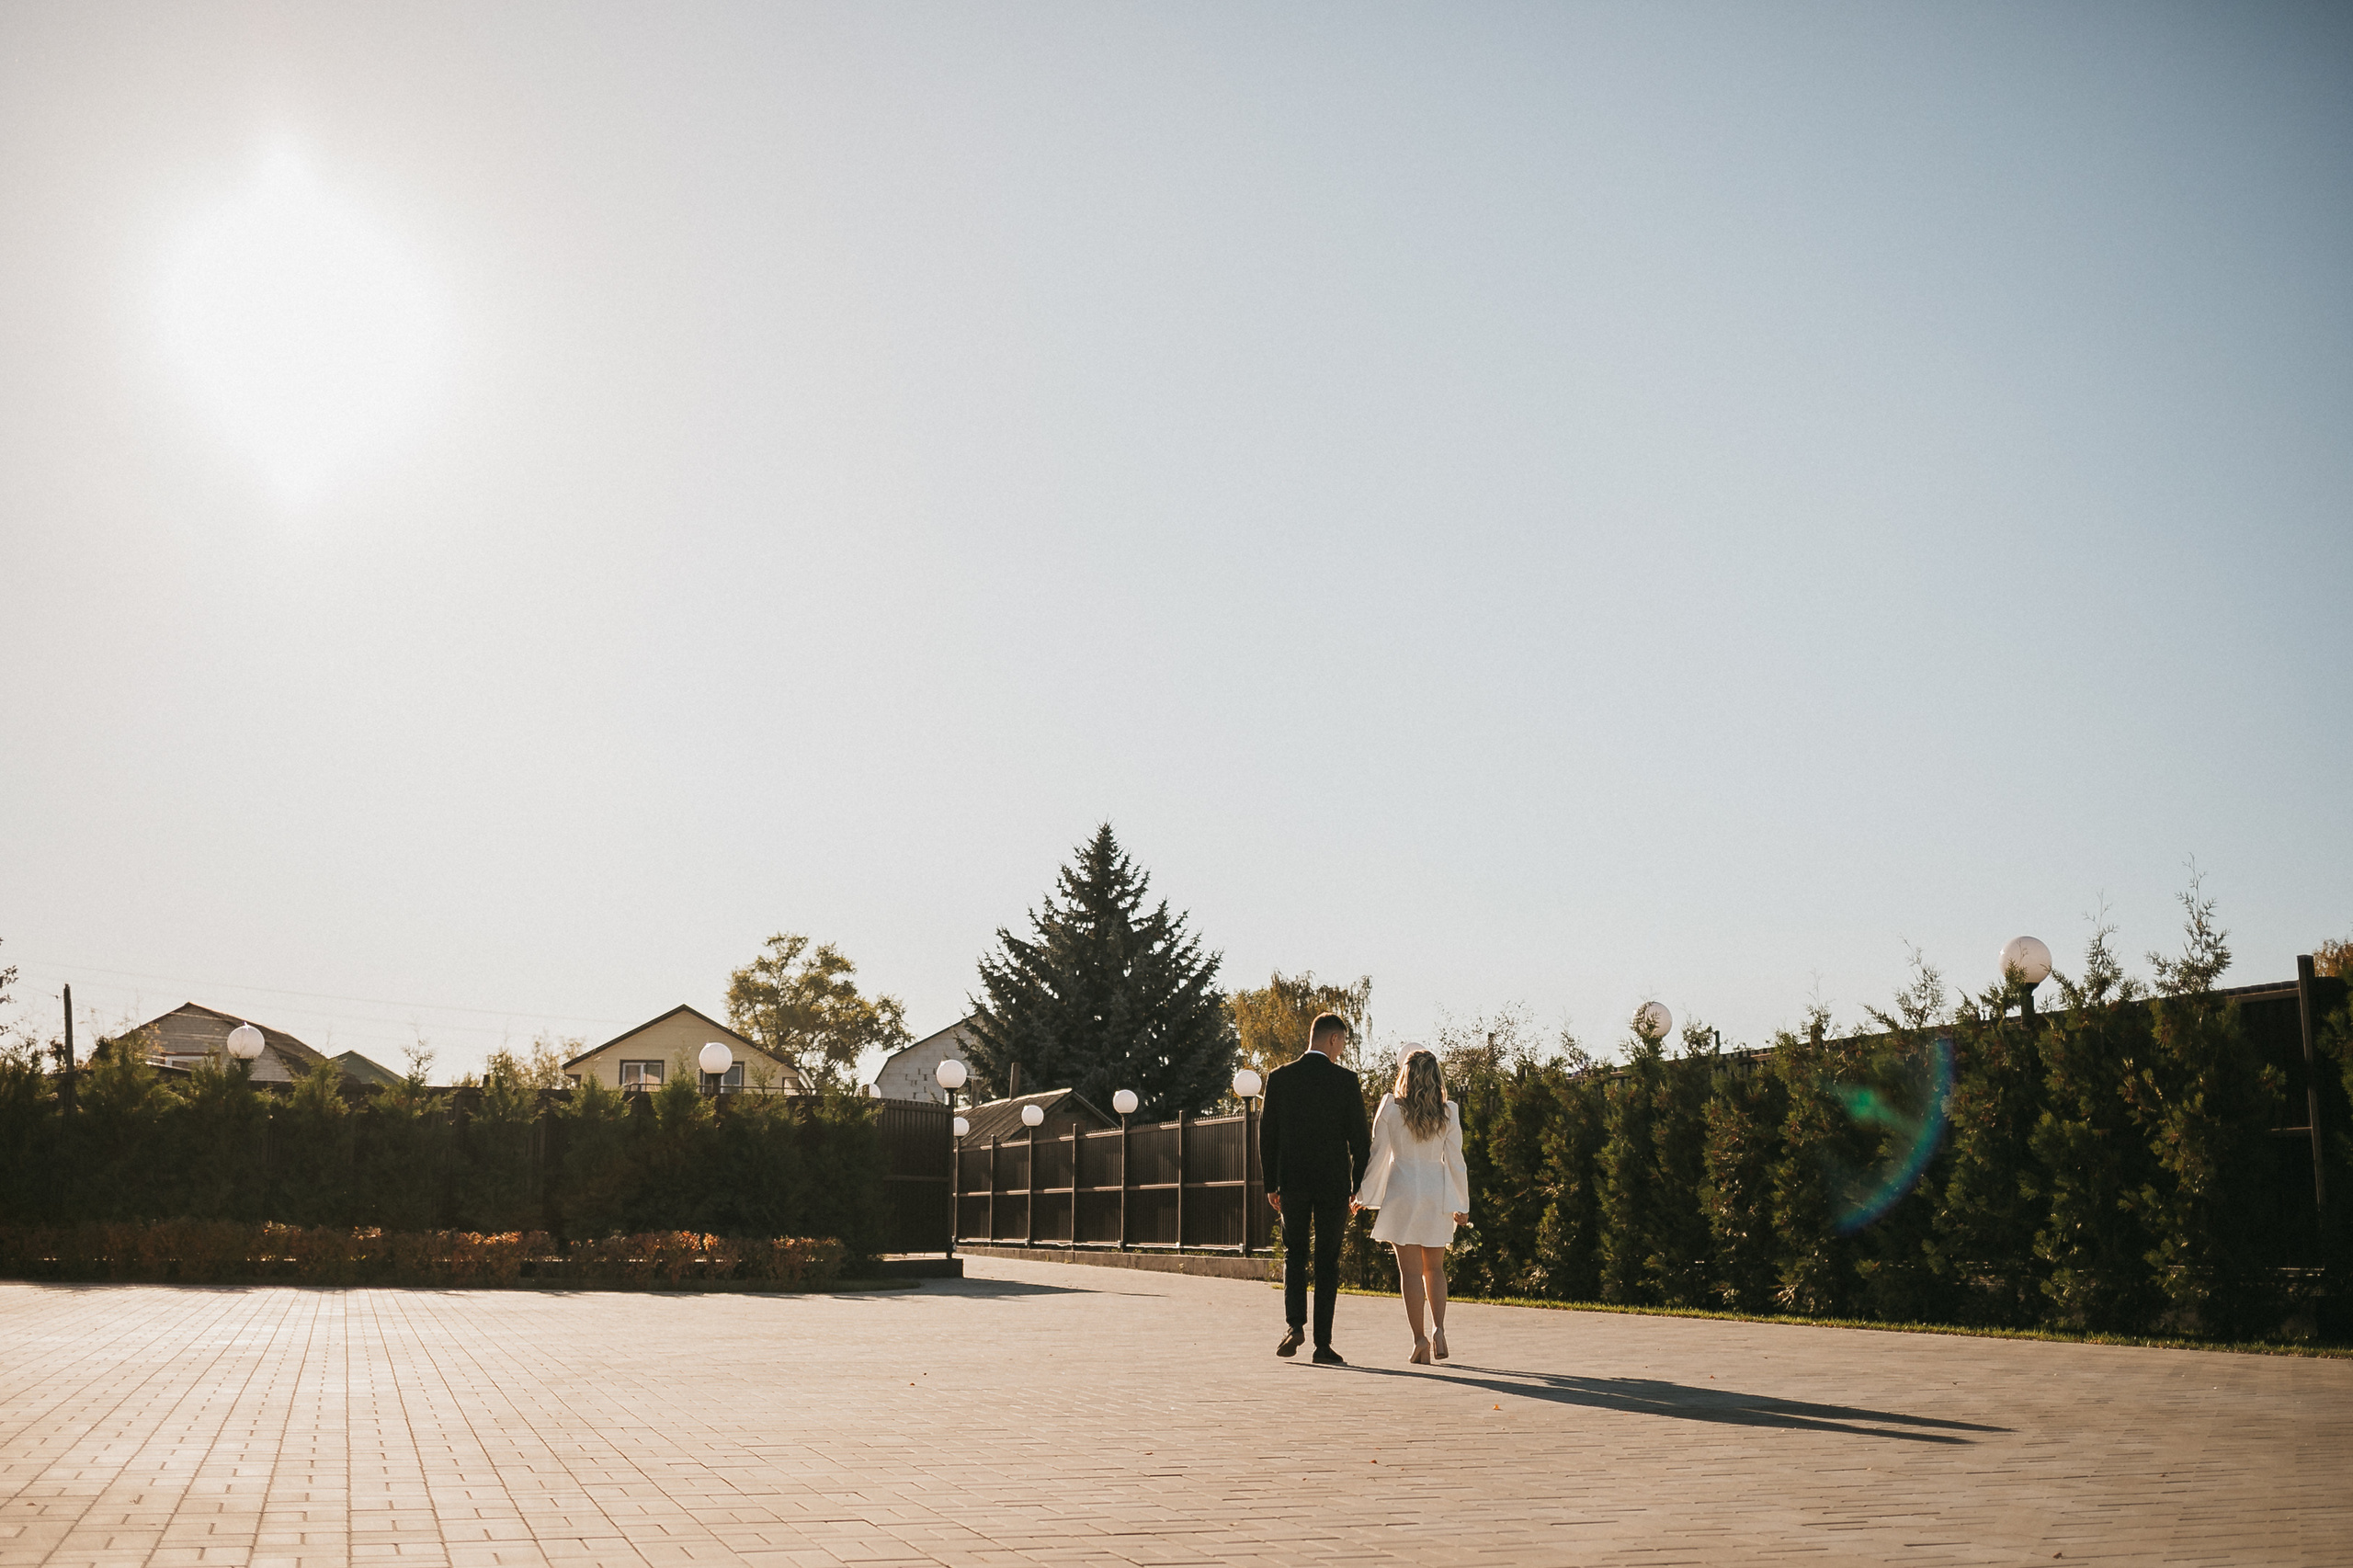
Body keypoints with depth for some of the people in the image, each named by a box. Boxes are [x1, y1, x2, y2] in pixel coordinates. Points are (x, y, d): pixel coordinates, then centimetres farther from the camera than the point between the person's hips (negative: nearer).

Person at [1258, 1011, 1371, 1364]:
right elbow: (1359, 1137, -3)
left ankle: (1296, 1325, -5)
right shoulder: (1346, 1080, -6)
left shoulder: (1279, 1077, 0)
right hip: (1333, 1182, -1)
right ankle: (1323, 1343, 6)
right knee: (1327, 1260, 6)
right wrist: (1360, 1186, 8)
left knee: (1294, 1253, 15)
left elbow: (1267, 1134, 2)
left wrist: (1271, 1183, 10)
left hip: (1292, 1182, 2)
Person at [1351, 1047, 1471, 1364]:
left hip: (1402, 1194, -2)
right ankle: (1439, 1330, 1)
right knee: (1434, 1268, 16)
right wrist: (1462, 1205, 10)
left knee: (1410, 1270, 3)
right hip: (1437, 1195, 2)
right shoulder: (1448, 1112, -3)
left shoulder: (1390, 1108, -6)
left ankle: (1420, 1339, -1)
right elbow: (1455, 1161, 1)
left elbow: (1377, 1156, -3)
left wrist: (1363, 1194, 8)